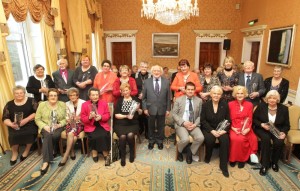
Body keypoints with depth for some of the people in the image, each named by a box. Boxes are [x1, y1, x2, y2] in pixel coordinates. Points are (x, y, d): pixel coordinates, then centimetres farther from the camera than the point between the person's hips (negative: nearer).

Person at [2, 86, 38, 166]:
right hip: (15, 125, 2)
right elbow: (5, 118, 4)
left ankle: (27, 150, -4)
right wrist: (11, 124, -18)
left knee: (30, 132, -32)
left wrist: (26, 120, -19)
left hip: (29, 123, -2)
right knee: (13, 135, -28)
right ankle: (14, 152, 2)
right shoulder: (9, 104, 10)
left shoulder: (31, 101, 3)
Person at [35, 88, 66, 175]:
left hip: (58, 127, 0)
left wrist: (59, 125, -14)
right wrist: (44, 126, -13)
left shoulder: (63, 104, 3)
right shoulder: (42, 105, 3)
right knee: (48, 135, -32)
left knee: (54, 136, -32)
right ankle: (46, 161, -31)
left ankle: (53, 151, -3)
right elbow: (37, 119, 2)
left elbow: (66, 118, 3)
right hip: (46, 127, 0)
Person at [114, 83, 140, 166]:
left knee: (130, 135, -29)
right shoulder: (119, 101, 9)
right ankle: (122, 156, -6)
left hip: (133, 123, 0)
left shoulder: (135, 99, 10)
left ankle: (132, 153, -1)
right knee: (122, 136, -28)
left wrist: (138, 109, -11)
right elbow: (116, 115, 0)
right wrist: (126, 116, -15)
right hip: (120, 124, 0)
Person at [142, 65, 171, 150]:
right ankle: (151, 141, 36)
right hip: (151, 108, 0)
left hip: (162, 109, 0)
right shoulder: (147, 82, -1)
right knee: (151, 126, 15)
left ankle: (160, 141, 35)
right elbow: (144, 97, 0)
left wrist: (168, 109, -2)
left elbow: (168, 97, 0)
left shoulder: (166, 82, -1)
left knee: (161, 126, 15)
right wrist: (145, 108, -5)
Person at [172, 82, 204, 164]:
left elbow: (200, 115, 8)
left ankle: (190, 152, 5)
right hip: (181, 124, -2)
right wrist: (183, 122, -14)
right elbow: (174, 114, -1)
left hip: (194, 125, 3)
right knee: (185, 139, -30)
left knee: (201, 138, -25)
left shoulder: (199, 100, 9)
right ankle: (179, 151, 6)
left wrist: (195, 124, -10)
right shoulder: (178, 100, 3)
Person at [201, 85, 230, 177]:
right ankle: (207, 157, 0)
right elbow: (203, 120, -5)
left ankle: (223, 165, -12)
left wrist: (224, 130, -16)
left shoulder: (225, 104, 2)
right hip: (208, 128, -1)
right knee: (210, 139, -30)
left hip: (221, 129, 1)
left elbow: (228, 119, 2)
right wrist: (212, 131, -18)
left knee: (225, 140, -27)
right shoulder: (205, 105, -2)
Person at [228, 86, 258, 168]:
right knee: (234, 138, -31)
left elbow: (250, 119, 4)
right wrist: (233, 128, -11)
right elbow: (228, 119, 5)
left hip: (245, 129, 0)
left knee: (241, 139, -30)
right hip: (234, 128, 0)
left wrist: (247, 129, -13)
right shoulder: (230, 104, 5)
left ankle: (242, 158, -7)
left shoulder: (249, 104, 8)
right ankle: (233, 158, -8)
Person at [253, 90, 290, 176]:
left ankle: (274, 162, 1)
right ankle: (264, 165, -18)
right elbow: (254, 119, 0)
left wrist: (283, 132, -15)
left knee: (279, 142, -28)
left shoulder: (284, 108, 1)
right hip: (262, 129, -1)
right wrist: (262, 124, -19)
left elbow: (286, 125, 6)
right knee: (266, 139, -33)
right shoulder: (261, 106, -3)